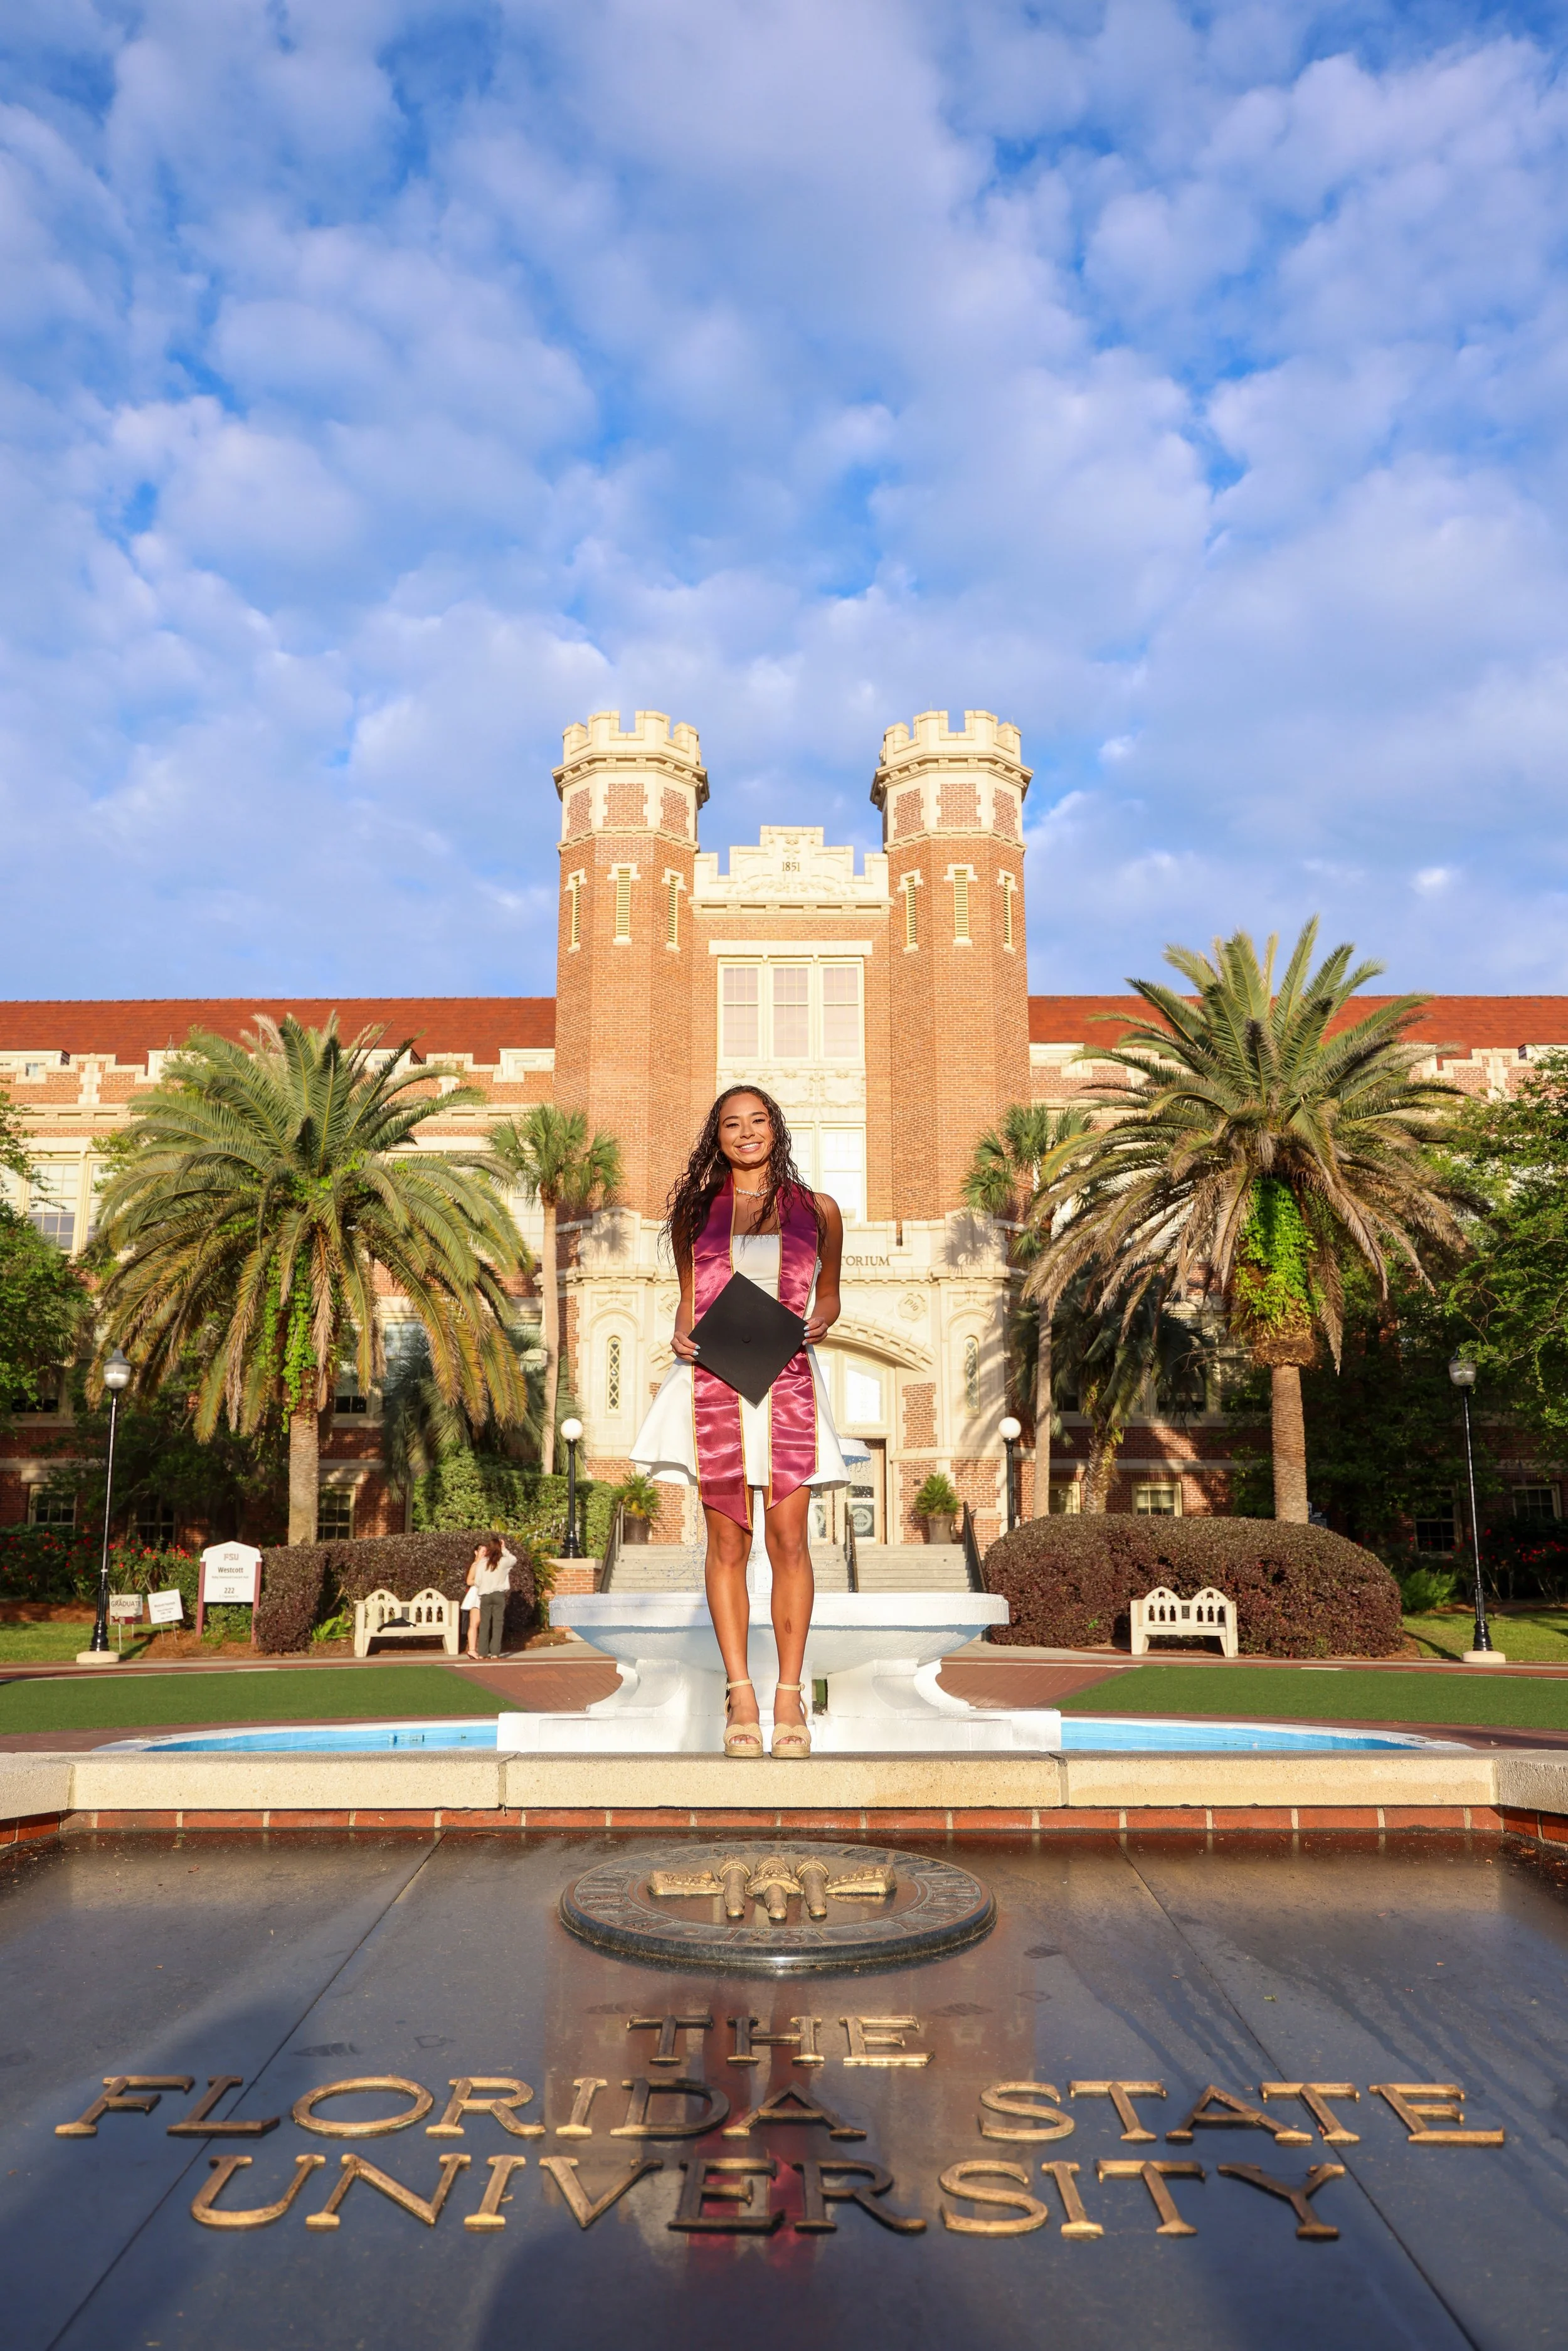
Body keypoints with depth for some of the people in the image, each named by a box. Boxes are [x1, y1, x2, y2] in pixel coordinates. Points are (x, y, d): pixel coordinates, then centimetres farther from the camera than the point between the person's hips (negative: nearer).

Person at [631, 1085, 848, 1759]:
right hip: (712, 1379, 1)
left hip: (787, 1381, 0)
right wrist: (681, 1334, -2)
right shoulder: (695, 1209, 12)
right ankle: (739, 1693, 5)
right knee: (727, 1538, 0)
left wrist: (819, 1322, -2)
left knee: (788, 1535, -6)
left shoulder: (817, 1210, 11)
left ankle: (789, 1696, 1)